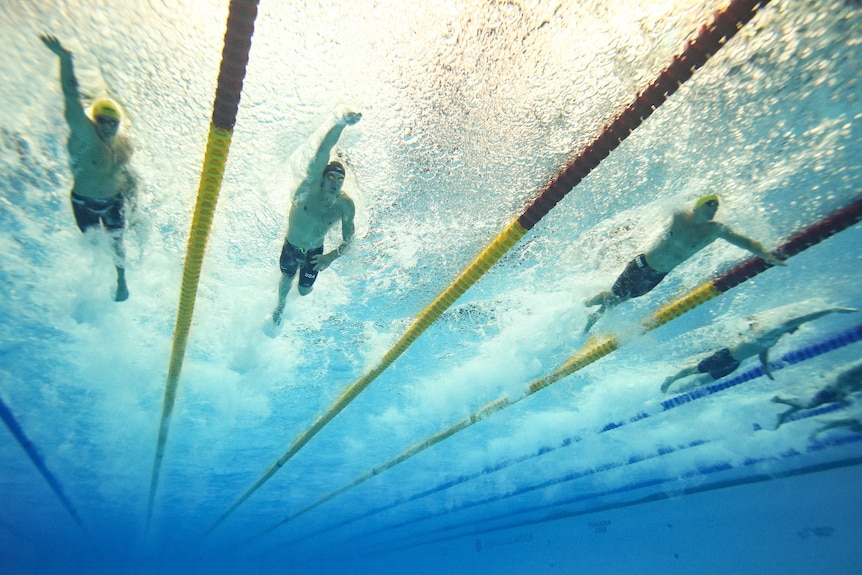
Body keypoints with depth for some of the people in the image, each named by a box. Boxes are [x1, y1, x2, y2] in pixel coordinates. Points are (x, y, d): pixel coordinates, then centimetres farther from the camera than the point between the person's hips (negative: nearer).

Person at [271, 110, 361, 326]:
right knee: (286, 279, 22)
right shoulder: (311, 185, -26)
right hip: (290, 247, -1)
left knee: (304, 290, 17)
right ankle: (280, 305, 57)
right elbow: (324, 150, -42)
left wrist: (331, 256, -35)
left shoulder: (346, 205, -22)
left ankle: (306, 283, 57)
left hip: (315, 252, 1)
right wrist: (341, 124, -56)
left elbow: (348, 240, -16)